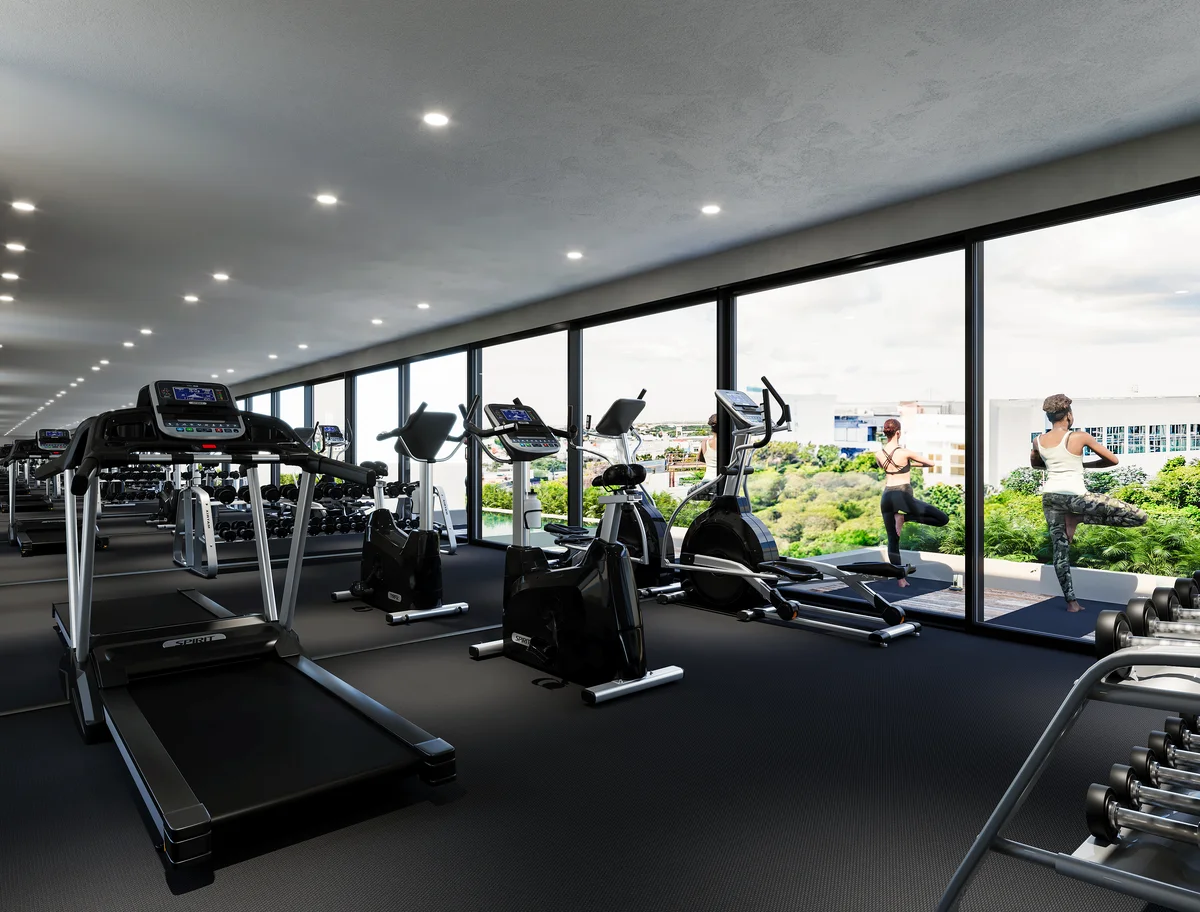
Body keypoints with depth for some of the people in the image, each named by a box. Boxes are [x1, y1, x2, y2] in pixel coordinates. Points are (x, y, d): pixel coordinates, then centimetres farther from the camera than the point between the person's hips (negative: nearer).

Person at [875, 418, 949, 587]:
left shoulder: (878, 454, 2)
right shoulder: (905, 452, -9)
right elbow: (931, 463, 5)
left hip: (887, 497, 5)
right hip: (904, 497, -5)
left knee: (892, 540, 11)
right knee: (943, 519, 7)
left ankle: (900, 579, 10)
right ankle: (904, 516, -7)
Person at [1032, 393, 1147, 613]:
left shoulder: (1038, 441, 6)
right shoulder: (1079, 437, -6)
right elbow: (1113, 460, 1)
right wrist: (1085, 464, 14)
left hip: (1049, 496, 6)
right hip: (1075, 496, -6)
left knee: (1060, 550, 11)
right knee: (1139, 517, -1)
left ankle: (1071, 601, 12)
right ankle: (1077, 519, 2)